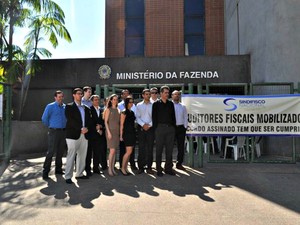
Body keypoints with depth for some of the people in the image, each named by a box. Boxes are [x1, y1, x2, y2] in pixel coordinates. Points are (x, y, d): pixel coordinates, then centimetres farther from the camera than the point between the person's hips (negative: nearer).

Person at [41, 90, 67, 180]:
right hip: (54, 132, -5)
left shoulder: (65, 107, 9)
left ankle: (58, 169, 22)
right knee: (51, 152, -7)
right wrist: (50, 126, 5)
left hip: (63, 131, 5)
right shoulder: (50, 106, -4)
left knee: (60, 152, 10)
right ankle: (45, 172, 1)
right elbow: (44, 118, -4)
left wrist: (65, 127, 11)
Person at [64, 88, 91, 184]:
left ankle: (79, 174, 20)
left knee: (82, 156, 9)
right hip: (73, 134, -5)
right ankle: (68, 176, 4)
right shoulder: (69, 106, 0)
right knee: (71, 156, -3)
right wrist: (81, 129, -16)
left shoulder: (86, 108, 17)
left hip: (84, 135, 6)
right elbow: (70, 120, -11)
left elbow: (88, 120, 13)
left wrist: (86, 128, -7)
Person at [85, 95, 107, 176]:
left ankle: (96, 168, 18)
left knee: (97, 152, 9)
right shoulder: (89, 110, -3)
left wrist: (100, 126, -3)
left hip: (99, 134, 5)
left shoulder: (101, 110, 15)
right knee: (89, 153, 0)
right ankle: (88, 169, 8)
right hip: (91, 134, -5)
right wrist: (96, 128, -10)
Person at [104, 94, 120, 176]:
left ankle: (112, 168, 13)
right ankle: (109, 169, 1)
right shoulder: (108, 109, -1)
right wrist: (109, 132, -13)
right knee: (112, 150, -9)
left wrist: (120, 132, 7)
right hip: (110, 131, -5)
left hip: (117, 131, 5)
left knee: (114, 151, 7)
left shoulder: (118, 110, 13)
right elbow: (105, 122, -5)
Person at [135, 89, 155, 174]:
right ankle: (141, 167, 9)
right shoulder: (139, 105, 8)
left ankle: (149, 167, 9)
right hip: (141, 128, 0)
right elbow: (137, 117, 3)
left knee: (150, 148, 2)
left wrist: (149, 125, -11)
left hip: (150, 128, 0)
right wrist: (143, 124, -11)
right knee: (141, 148, 2)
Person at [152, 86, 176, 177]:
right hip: (160, 127, -3)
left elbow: (173, 116, 15)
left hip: (170, 128, 4)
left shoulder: (171, 103, 12)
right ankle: (159, 169, 10)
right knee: (159, 149, 2)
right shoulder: (156, 104, 2)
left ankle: (168, 168, 17)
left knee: (169, 149, 7)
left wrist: (173, 126, 7)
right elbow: (154, 117, 0)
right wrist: (156, 128, -6)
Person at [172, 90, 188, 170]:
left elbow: (185, 118, 12)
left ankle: (179, 164, 18)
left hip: (181, 127, 4)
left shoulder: (183, 106, 11)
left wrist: (185, 127, 3)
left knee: (181, 147, 7)